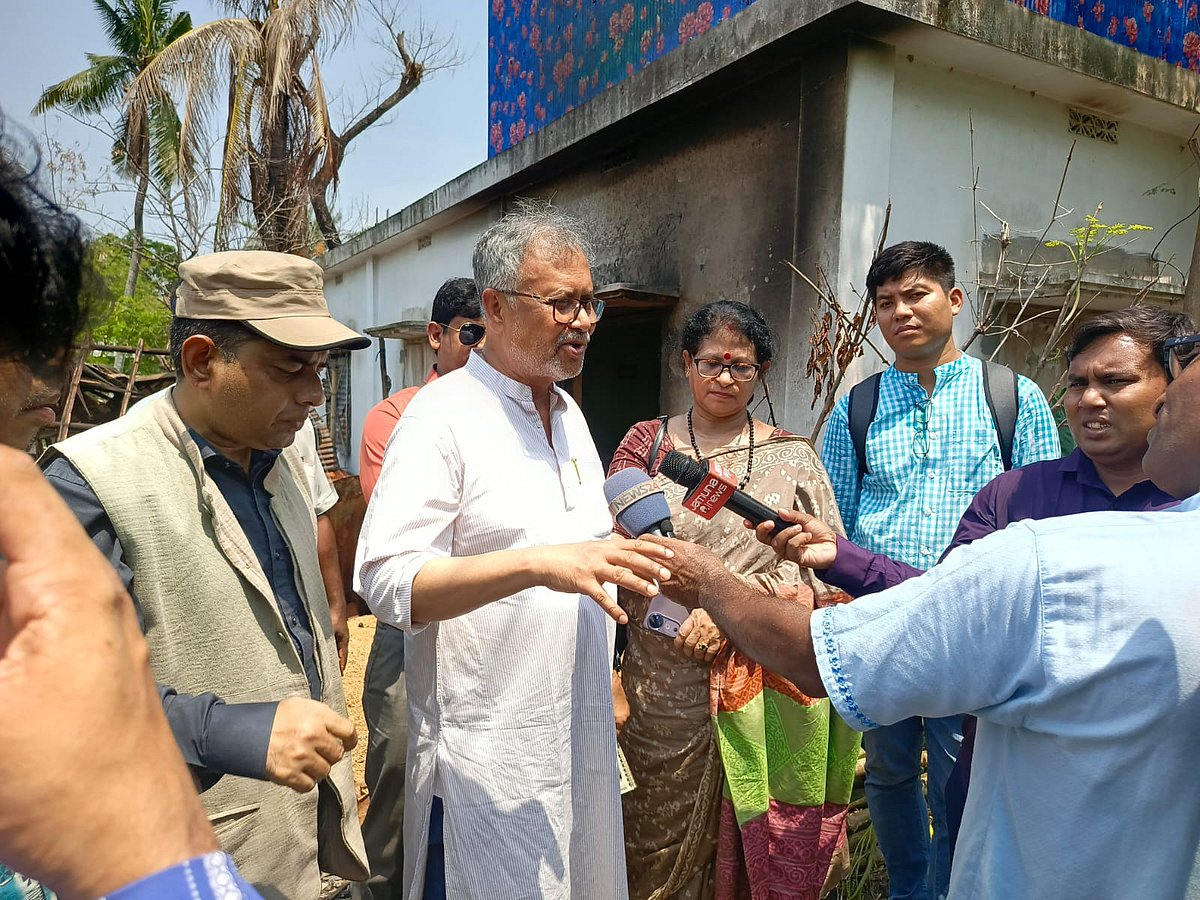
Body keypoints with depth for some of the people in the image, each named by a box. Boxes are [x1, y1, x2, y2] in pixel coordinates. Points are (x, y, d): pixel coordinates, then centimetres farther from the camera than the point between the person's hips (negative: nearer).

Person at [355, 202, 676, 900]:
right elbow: (388, 582, -24)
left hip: (581, 735, 7)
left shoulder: (569, 412, 11)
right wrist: (542, 563, -34)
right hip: (490, 752, -7)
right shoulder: (441, 416, -15)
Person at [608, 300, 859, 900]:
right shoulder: (647, 443, 4)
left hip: (762, 689, 0)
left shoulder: (793, 457, 4)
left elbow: (827, 571, -2)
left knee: (752, 844, 12)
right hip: (665, 690, 0)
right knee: (662, 848, 12)